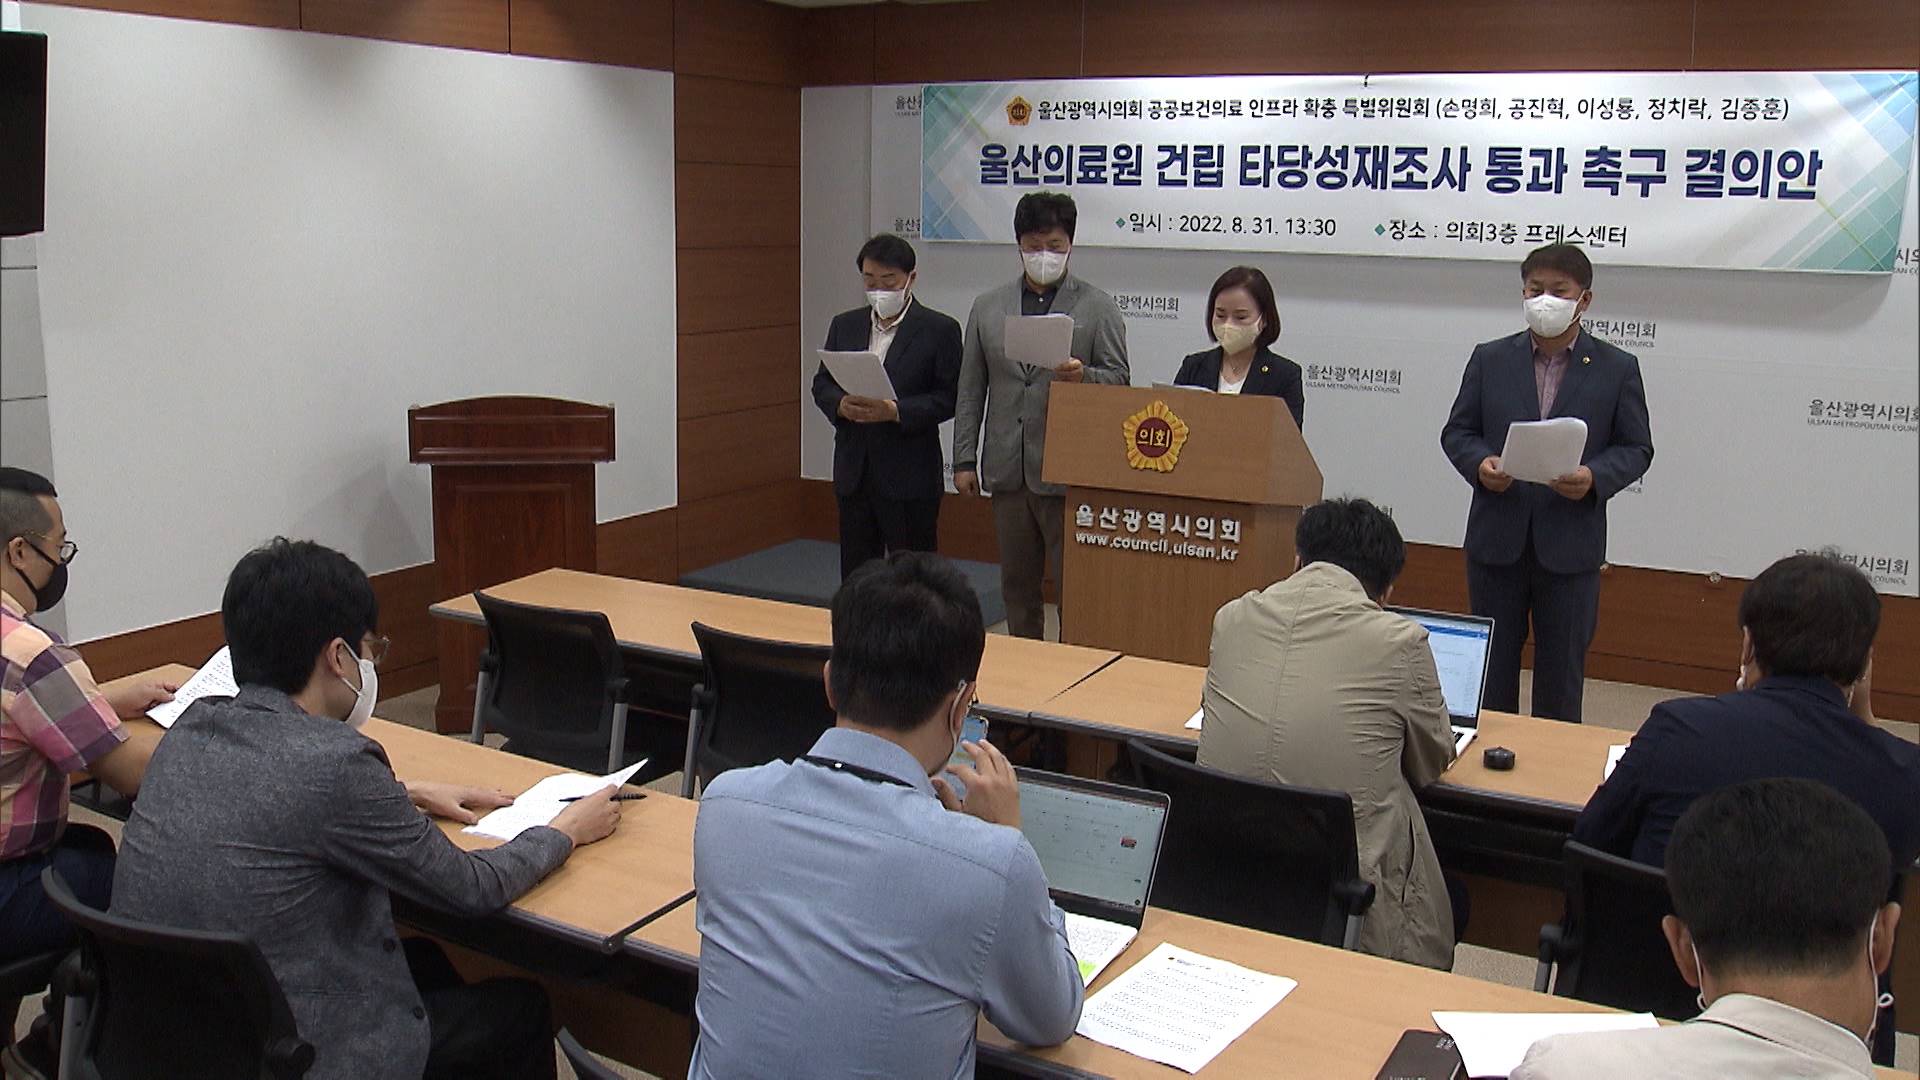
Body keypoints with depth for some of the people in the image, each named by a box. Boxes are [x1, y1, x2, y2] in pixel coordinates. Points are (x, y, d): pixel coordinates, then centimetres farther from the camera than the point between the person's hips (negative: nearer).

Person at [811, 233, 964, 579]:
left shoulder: (940, 329, -4)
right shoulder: (845, 325, 11)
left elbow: (949, 398, -8)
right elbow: (821, 383, 13)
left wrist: (895, 411, -21)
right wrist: (841, 404, -10)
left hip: (910, 476, -5)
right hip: (853, 473, 5)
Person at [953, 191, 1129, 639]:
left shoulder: (1098, 308, 1)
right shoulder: (987, 307, 11)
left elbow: (1120, 380, 1)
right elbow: (970, 390, 12)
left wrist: (1083, 376, -21)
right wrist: (964, 459, 7)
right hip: (1007, 469, 4)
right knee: (1017, 584, 13)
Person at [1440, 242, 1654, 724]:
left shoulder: (1617, 369, 1)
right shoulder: (1490, 359, 5)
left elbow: (1636, 448, 3)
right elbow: (1456, 432, 7)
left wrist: (1594, 477, -17)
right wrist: (1480, 464, -15)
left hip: (1570, 545, -1)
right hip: (1497, 539, 1)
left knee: (1561, 671, 8)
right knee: (1491, 669, 11)